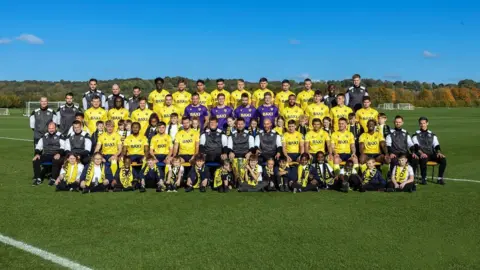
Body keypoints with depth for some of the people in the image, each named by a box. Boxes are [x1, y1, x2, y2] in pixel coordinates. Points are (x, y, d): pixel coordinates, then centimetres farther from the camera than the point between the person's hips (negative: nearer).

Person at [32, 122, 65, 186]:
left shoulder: (59, 136, 4)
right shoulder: (44, 136, 18)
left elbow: (63, 147, -6)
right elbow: (38, 146, 16)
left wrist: (59, 154, -24)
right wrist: (37, 154, -4)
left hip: (56, 155, -5)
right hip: (46, 155, 5)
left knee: (56, 161, -37)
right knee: (35, 160, -18)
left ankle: (53, 179, -28)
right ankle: (38, 178, -10)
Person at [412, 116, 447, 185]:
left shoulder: (432, 135, 21)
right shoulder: (416, 135, 11)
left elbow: (436, 145, 9)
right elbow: (416, 146, -6)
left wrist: (439, 152, -14)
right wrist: (421, 153, -26)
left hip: (431, 154, 4)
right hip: (422, 155, -3)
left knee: (443, 159, -24)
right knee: (424, 159, -39)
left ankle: (440, 178, -17)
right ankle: (424, 179, -26)